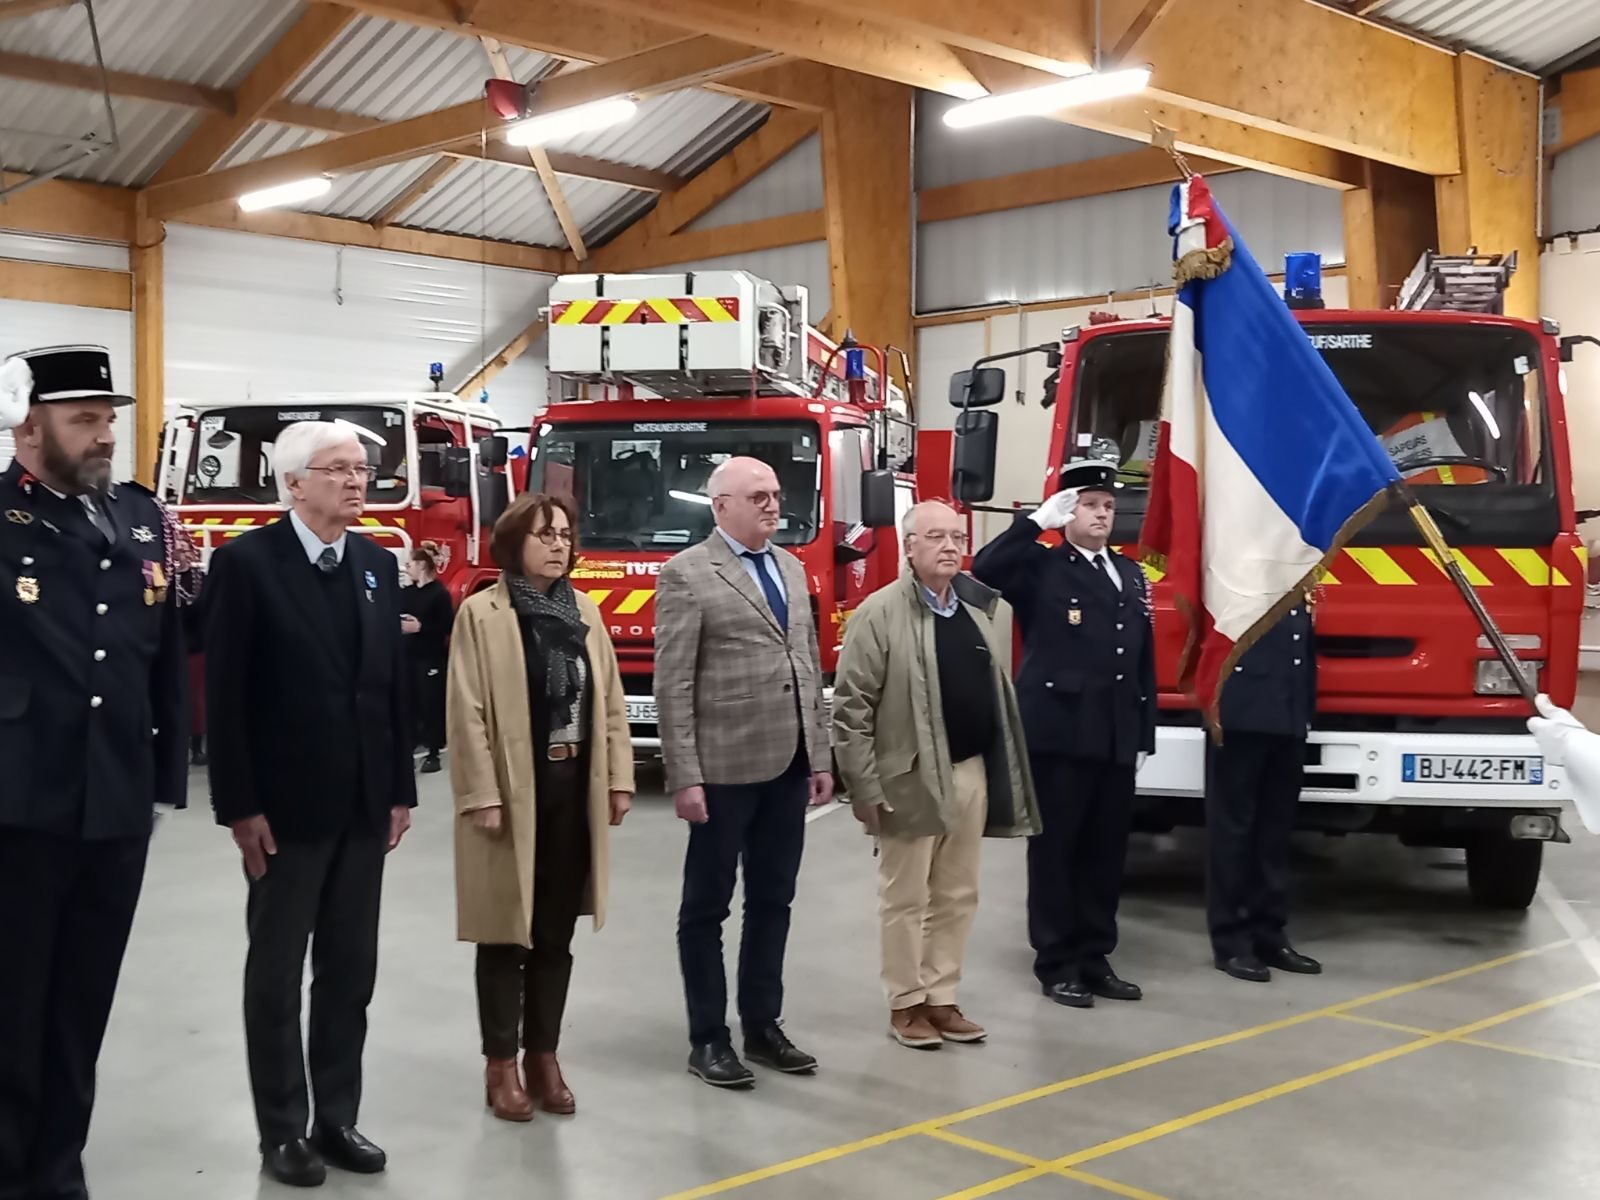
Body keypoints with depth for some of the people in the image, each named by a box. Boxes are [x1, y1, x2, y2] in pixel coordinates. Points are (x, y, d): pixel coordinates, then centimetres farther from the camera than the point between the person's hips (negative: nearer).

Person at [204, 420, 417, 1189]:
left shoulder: (377, 564, 8)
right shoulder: (246, 562, -9)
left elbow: (392, 684, 10)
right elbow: (225, 697, -11)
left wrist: (400, 791, 7)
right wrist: (239, 806, -14)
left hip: (363, 806, 5)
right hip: (285, 806, -5)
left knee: (350, 971, 12)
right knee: (277, 972, 8)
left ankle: (337, 1120, 24)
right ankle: (282, 1132, 19)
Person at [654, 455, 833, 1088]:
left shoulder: (791, 567, 13)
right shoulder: (687, 574, -8)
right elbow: (673, 686, -12)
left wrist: (820, 756, 12)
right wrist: (684, 777, -16)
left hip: (788, 766, 7)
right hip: (725, 768, -6)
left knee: (773, 901, 14)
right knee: (708, 905, 6)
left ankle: (762, 1024, 26)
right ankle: (708, 1038, 15)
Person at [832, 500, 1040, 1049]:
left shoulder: (976, 612, 11)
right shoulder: (880, 613, -10)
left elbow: (998, 695, 15)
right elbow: (850, 706, -12)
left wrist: (1004, 773, 11)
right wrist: (865, 787, -15)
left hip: (972, 774, 6)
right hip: (912, 778, -6)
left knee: (958, 896, 12)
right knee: (905, 897, 5)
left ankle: (942, 999, 23)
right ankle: (905, 1004, 16)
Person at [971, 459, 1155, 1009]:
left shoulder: (1130, 574, 16)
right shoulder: (1040, 567, -1)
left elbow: (1143, 661, 15)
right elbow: (985, 569, -23)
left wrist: (1144, 736, 11)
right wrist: (1038, 521, -17)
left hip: (1116, 738, 6)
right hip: (1059, 733, -6)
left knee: (1106, 851, 11)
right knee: (1055, 850, 2)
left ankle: (1096, 958, 21)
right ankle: (1057, 964, 10)